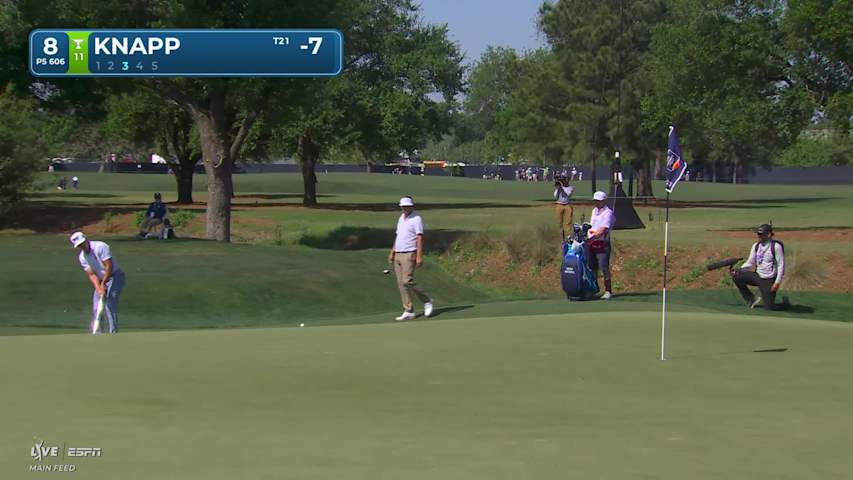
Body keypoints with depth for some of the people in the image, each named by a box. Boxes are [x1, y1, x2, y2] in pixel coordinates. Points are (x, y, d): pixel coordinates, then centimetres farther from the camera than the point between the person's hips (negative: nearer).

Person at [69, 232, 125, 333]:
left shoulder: (100, 247, -19)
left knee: (109, 303, -20)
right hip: (101, 281, 7)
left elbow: (109, 267, -21)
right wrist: (99, 289, -21)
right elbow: (91, 275, -6)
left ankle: (113, 332, -21)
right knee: (96, 308, 3)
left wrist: (103, 283, -19)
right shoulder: (81, 257, 0)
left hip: (115, 276, -7)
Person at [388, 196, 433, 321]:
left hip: (409, 255, -8)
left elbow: (420, 238, -15)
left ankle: (426, 300, 3)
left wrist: (419, 256, -23)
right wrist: (392, 252, 19)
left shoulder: (416, 219, -8)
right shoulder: (401, 218, 17)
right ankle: (408, 312, 4)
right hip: (398, 255, 8)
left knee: (407, 282, -15)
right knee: (401, 284, 3)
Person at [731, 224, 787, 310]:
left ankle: (785, 303, 27)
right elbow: (750, 263, 9)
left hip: (769, 280, -6)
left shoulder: (776, 246, -14)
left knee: (769, 307, -9)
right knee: (737, 277, -11)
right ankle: (752, 300, 3)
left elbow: (781, 265, -13)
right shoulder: (756, 246, 4)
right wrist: (738, 270, -7)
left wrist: (777, 282, -19)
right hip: (757, 276, 6)